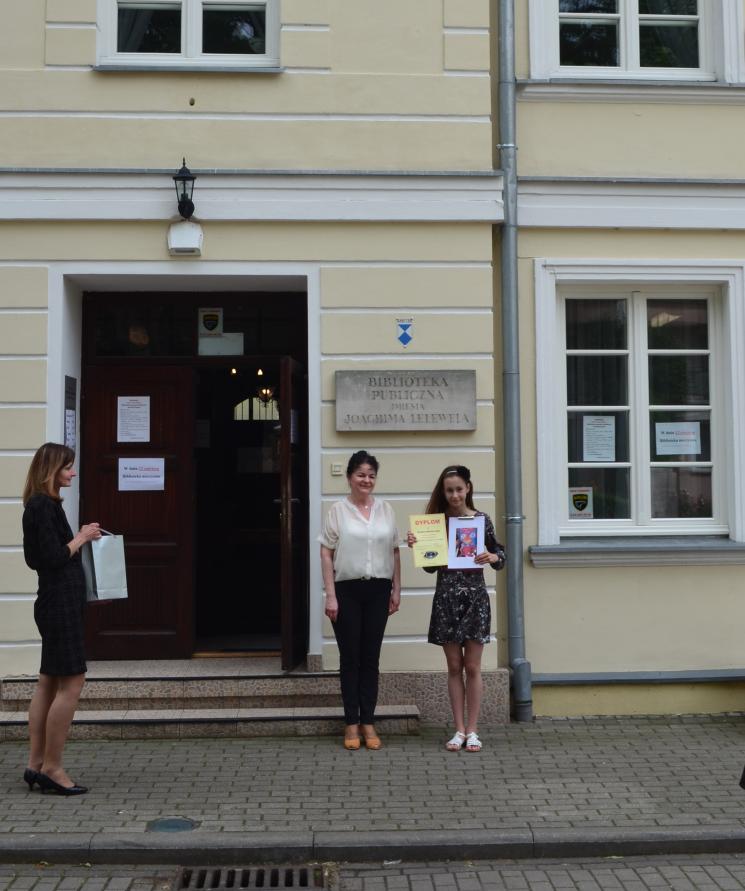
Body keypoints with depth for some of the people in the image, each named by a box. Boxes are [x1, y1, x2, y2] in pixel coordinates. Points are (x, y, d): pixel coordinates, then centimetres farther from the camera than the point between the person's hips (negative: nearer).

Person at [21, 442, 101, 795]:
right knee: (71, 683, -6)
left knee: (48, 683, 13)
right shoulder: (45, 506, -16)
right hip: (60, 603, -11)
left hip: (55, 602, 11)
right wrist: (82, 538, -6)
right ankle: (51, 767, 1)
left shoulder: (40, 506, 15)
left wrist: (80, 539, 14)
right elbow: (54, 558, -19)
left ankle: (36, 764, 18)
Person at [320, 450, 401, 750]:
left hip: (378, 590, 3)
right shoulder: (338, 510, -2)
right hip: (347, 590, -3)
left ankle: (368, 722, 16)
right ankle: (351, 723, 14)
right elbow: (326, 554, -3)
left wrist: (396, 589, 6)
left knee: (371, 657, 7)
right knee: (350, 657, 4)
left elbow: (394, 552, 11)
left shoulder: (385, 509, 8)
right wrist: (330, 595, -9)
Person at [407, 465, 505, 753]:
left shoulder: (481, 519, -1)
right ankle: (459, 729, 16)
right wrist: (416, 546, -10)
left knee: (472, 667, 4)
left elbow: (500, 554, 6)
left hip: (475, 598, -1)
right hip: (446, 599, 1)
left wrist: (492, 557, -15)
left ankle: (472, 730, 13)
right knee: (454, 666, 7)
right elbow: (430, 566, 6)